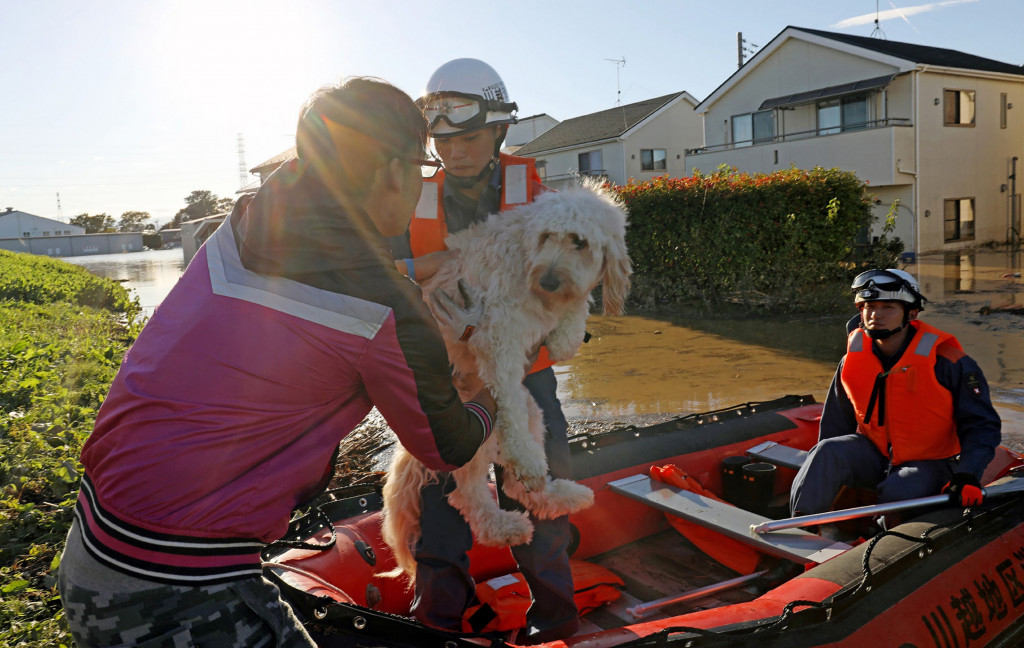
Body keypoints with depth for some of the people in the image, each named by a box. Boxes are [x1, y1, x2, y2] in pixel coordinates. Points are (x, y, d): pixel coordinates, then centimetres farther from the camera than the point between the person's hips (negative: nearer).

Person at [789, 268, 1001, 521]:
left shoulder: (946, 361, -15)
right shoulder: (852, 361, -1)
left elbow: (982, 424, -10)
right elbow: (835, 424, 9)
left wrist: (968, 476, -24)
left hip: (929, 463, -3)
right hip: (874, 454, 3)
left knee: (896, 493, -35)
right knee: (827, 452, -26)